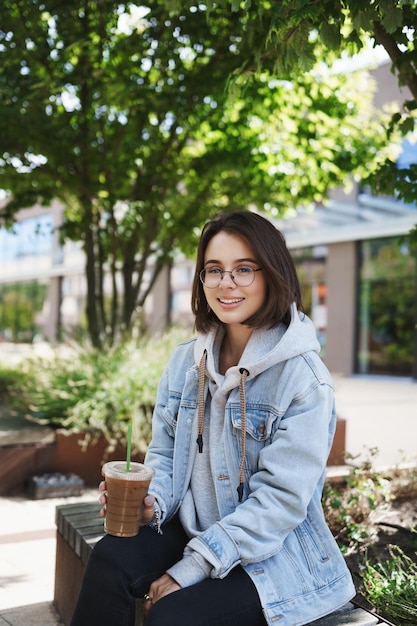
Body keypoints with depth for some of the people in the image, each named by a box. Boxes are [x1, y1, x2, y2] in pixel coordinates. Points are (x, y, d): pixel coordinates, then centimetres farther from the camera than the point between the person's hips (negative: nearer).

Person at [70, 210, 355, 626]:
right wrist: (151, 502, -14)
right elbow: (165, 452, 9)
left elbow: (280, 498, -19)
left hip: (273, 555, -4)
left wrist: (187, 571, -19)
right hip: (191, 530, 5)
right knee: (111, 558, -23)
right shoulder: (185, 361, 2)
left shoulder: (303, 378, -16)